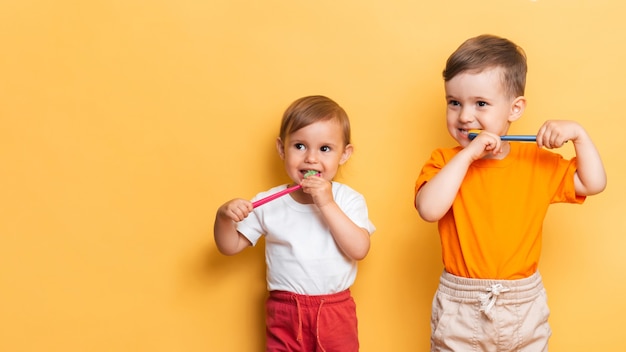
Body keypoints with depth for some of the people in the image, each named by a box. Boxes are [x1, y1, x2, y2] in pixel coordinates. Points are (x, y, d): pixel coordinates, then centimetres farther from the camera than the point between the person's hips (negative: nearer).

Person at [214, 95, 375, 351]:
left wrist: (327, 204, -23)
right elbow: (230, 247, 3)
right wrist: (224, 217, -17)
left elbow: (359, 250, -18)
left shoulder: (348, 200, -5)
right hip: (284, 313, 1)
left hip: (335, 313, -1)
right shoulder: (269, 203, -2)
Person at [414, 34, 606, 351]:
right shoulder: (444, 161, -7)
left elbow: (594, 183, 2)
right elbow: (428, 209, -25)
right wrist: (467, 154, -26)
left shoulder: (538, 162, 0)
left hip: (523, 306, 2)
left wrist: (578, 134, -10)